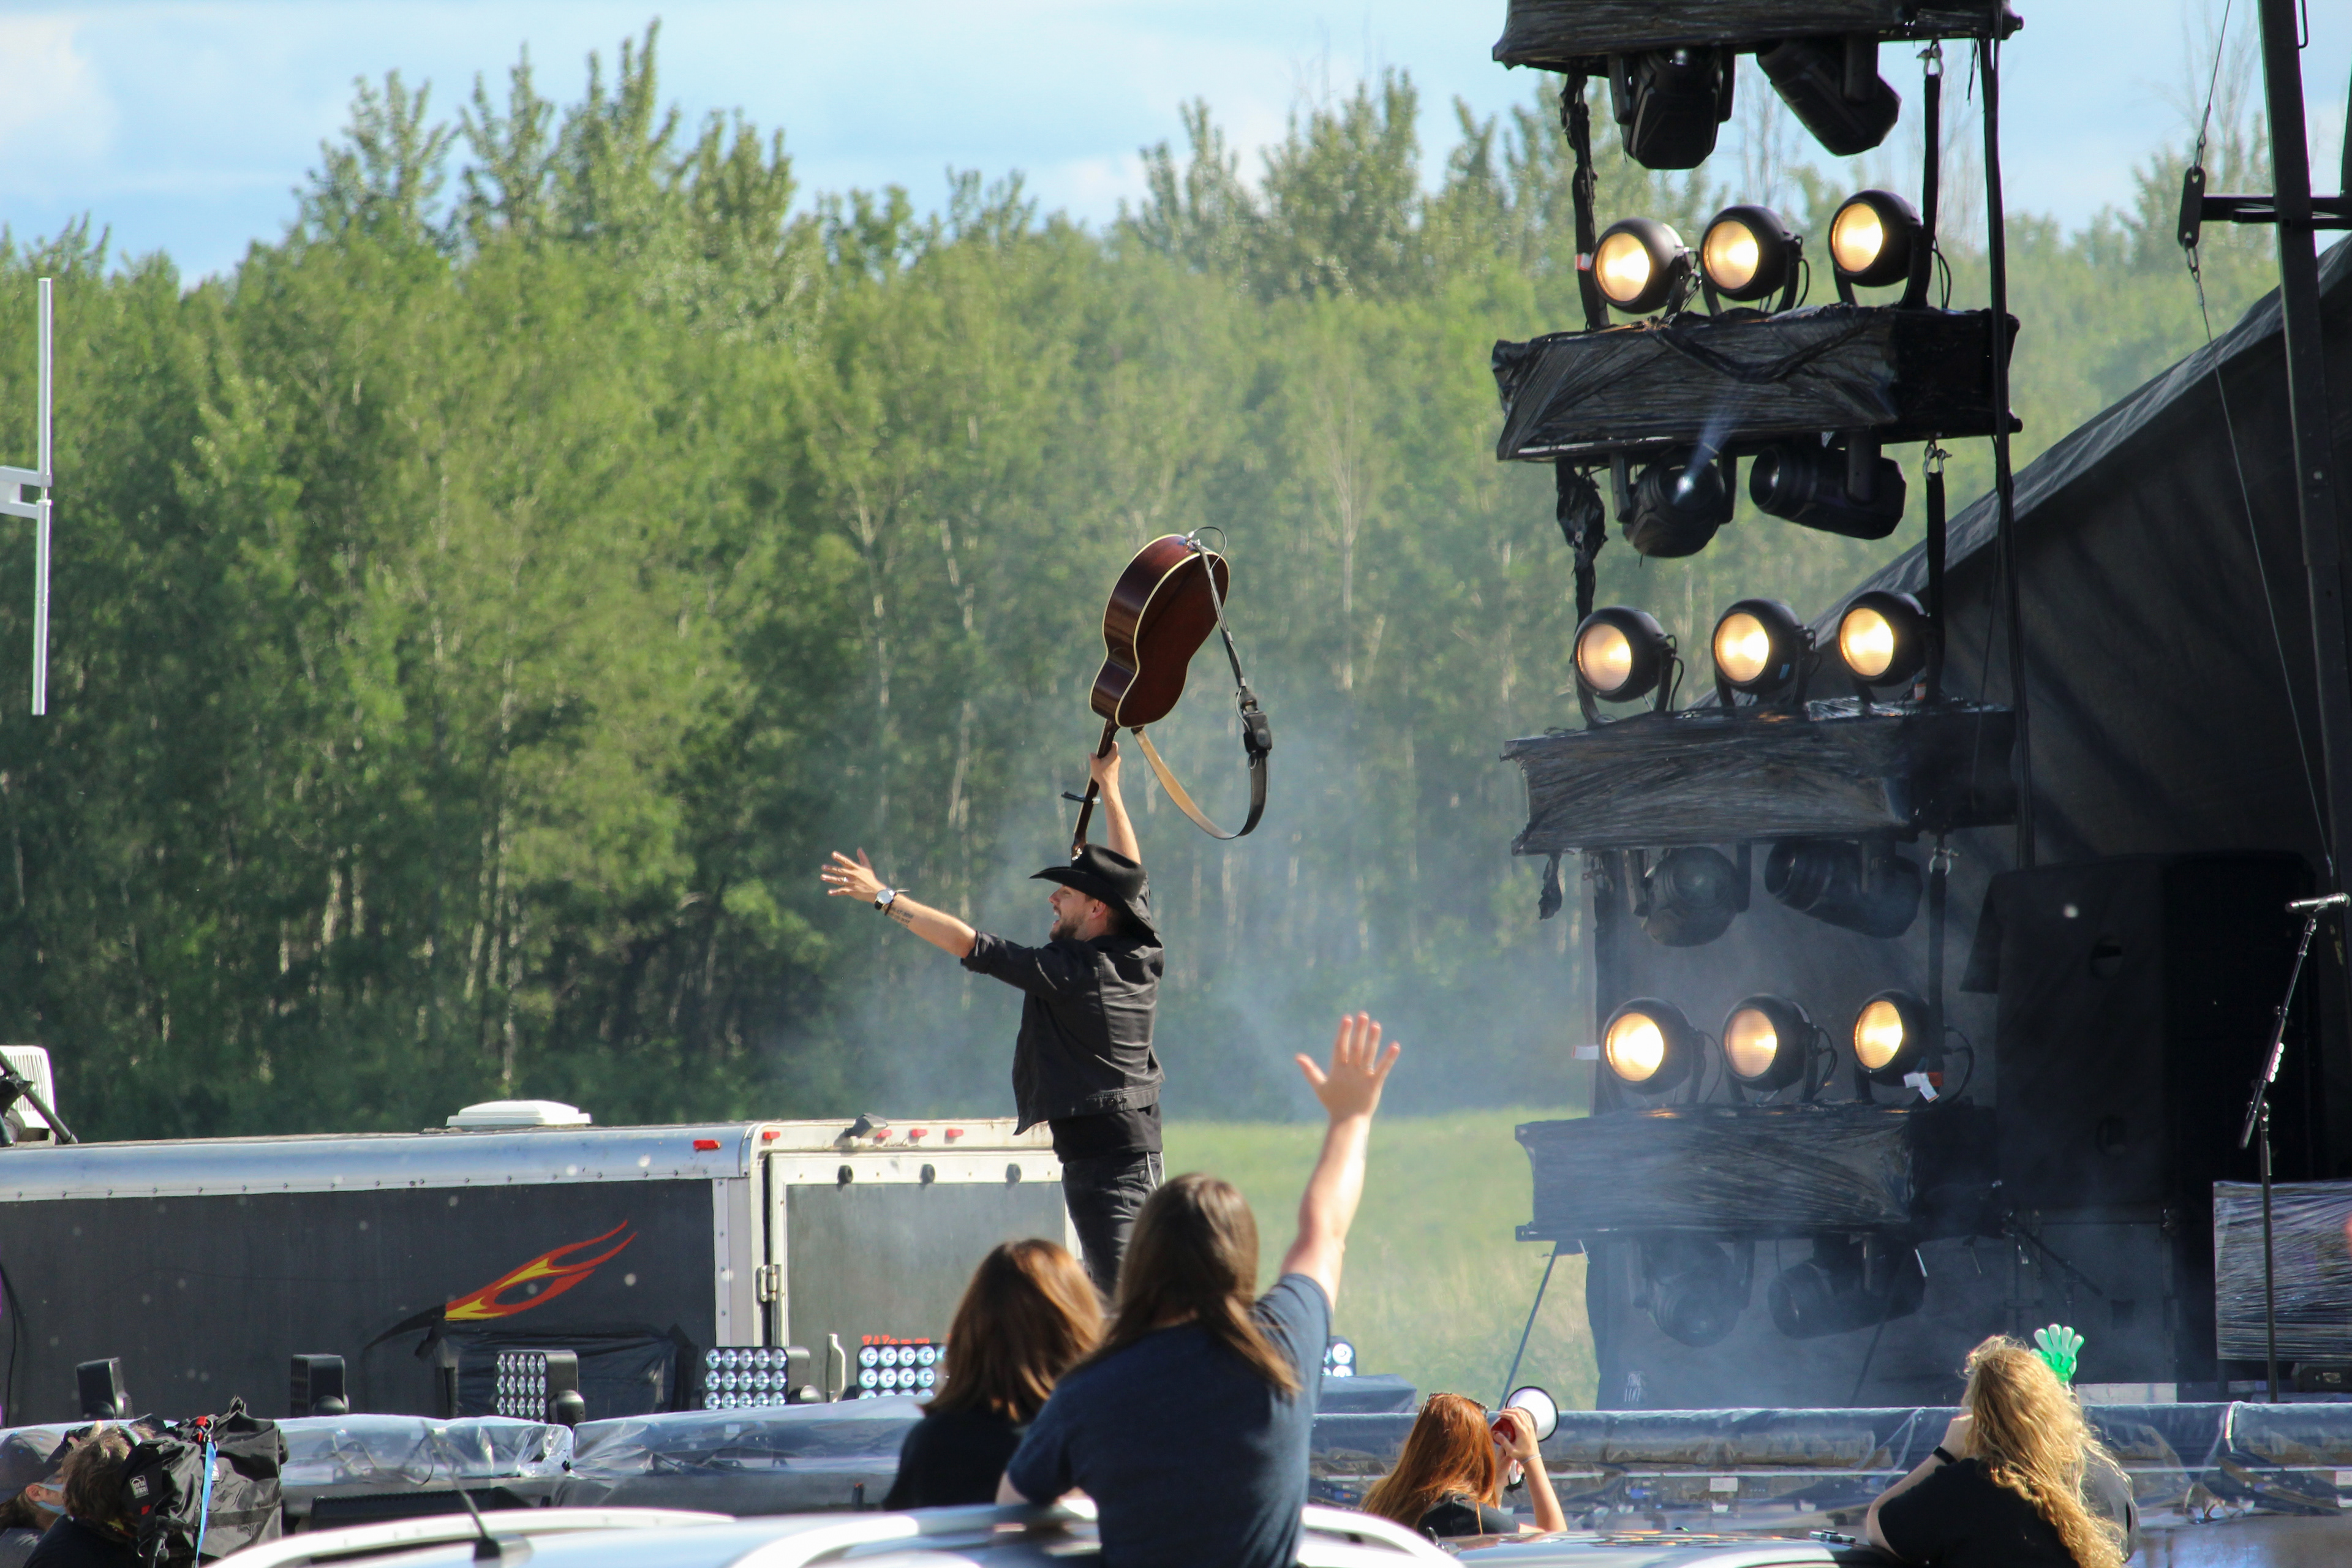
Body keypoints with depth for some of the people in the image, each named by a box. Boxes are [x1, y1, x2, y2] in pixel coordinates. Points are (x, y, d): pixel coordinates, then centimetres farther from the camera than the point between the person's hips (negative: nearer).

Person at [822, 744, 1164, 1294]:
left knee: (1121, 1292, -14)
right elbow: (1133, 875, 22)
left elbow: (970, 944, -14)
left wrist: (885, 898, -9)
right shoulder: (1142, 956, 5)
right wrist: (1108, 788, 33)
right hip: (1143, 1147, 9)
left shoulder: (1069, 969, -16)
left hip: (1100, 1158, -9)